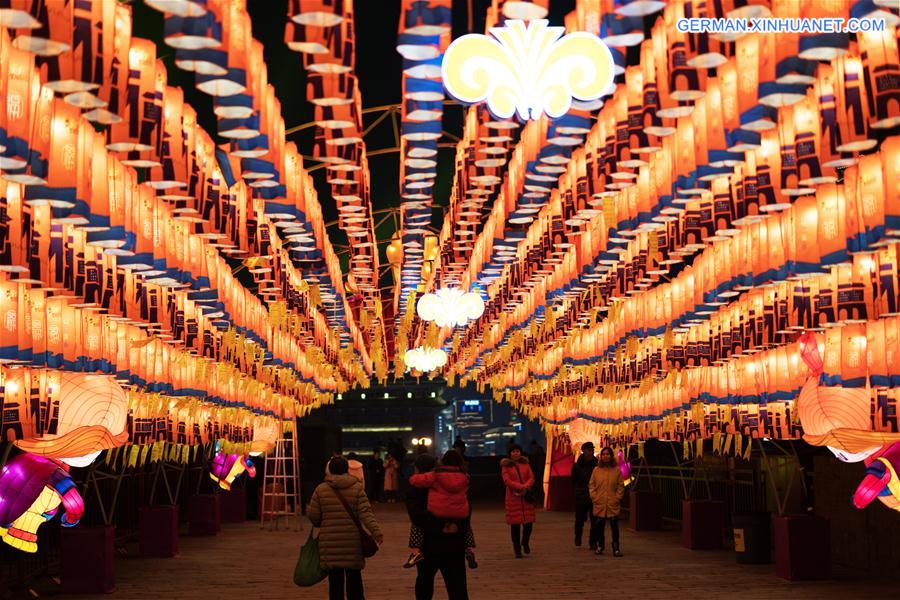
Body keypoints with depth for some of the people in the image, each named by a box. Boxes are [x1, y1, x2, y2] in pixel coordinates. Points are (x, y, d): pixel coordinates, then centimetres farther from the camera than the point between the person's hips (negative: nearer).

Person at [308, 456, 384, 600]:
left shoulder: (320, 489, 0)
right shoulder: (357, 488, 0)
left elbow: (313, 516, 2)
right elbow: (366, 513, -12)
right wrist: (376, 532, -18)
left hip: (329, 543, 0)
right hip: (352, 542, 0)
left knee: (335, 582, 4)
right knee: (354, 580, 13)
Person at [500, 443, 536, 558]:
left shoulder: (525, 463, 12)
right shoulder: (506, 466, 1)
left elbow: (531, 477, 5)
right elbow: (507, 481, -10)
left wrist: (526, 486, -15)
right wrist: (521, 487, -20)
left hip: (526, 497, 3)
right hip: (513, 498, -3)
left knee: (529, 521, -1)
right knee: (515, 524, -1)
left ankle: (525, 543, 26)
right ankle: (517, 549, 11)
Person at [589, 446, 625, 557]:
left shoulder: (617, 470, 3)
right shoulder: (596, 470, 6)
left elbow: (621, 486, 5)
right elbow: (592, 485, 9)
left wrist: (618, 498, -3)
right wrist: (594, 497, -1)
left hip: (613, 504, -1)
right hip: (599, 504, 1)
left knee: (614, 527, -2)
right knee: (599, 526, 7)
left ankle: (616, 549, 4)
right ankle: (600, 546, 21)